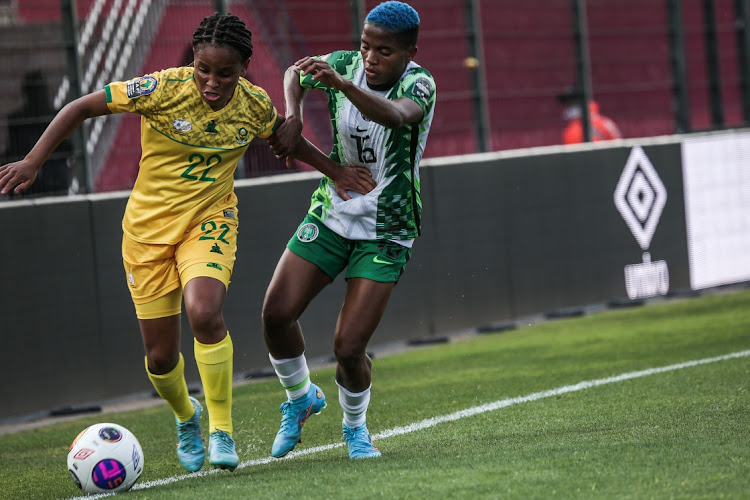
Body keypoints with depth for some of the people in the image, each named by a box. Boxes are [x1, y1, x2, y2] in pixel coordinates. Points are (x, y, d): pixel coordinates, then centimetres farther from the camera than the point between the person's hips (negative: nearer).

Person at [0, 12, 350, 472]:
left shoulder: (254, 105, -10)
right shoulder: (165, 89, -20)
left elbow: (284, 135, 15)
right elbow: (81, 108, -14)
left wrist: (333, 169, 18)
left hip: (211, 221, 0)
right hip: (149, 227, 0)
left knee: (204, 313, -30)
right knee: (161, 355, 2)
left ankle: (222, 431, -13)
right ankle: (186, 416, 38)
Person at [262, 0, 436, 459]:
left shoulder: (419, 84, -20)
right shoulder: (346, 64, -6)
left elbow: (394, 115, -42)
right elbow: (295, 73, 11)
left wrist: (341, 84, -59)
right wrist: (293, 118, -10)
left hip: (385, 235, -4)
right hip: (330, 215, 4)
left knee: (349, 348, -11)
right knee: (277, 313, -10)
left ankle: (355, 425, 20)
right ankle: (301, 398, 20)